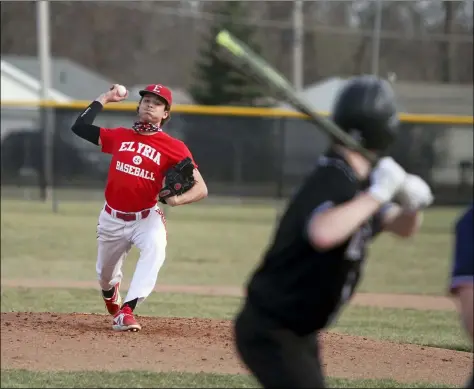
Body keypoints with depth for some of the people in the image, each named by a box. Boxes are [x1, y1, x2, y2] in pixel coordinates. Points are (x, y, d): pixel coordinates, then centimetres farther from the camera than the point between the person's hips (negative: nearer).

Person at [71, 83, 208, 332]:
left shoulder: (173, 147, -8)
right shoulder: (119, 136, 3)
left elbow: (201, 188, -13)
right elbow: (80, 127, 2)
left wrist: (178, 199, -33)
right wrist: (105, 98, 6)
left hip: (146, 218, -3)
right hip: (112, 219, 3)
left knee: (155, 250, -35)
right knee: (105, 274, 17)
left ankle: (127, 311, -40)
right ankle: (110, 291, 57)